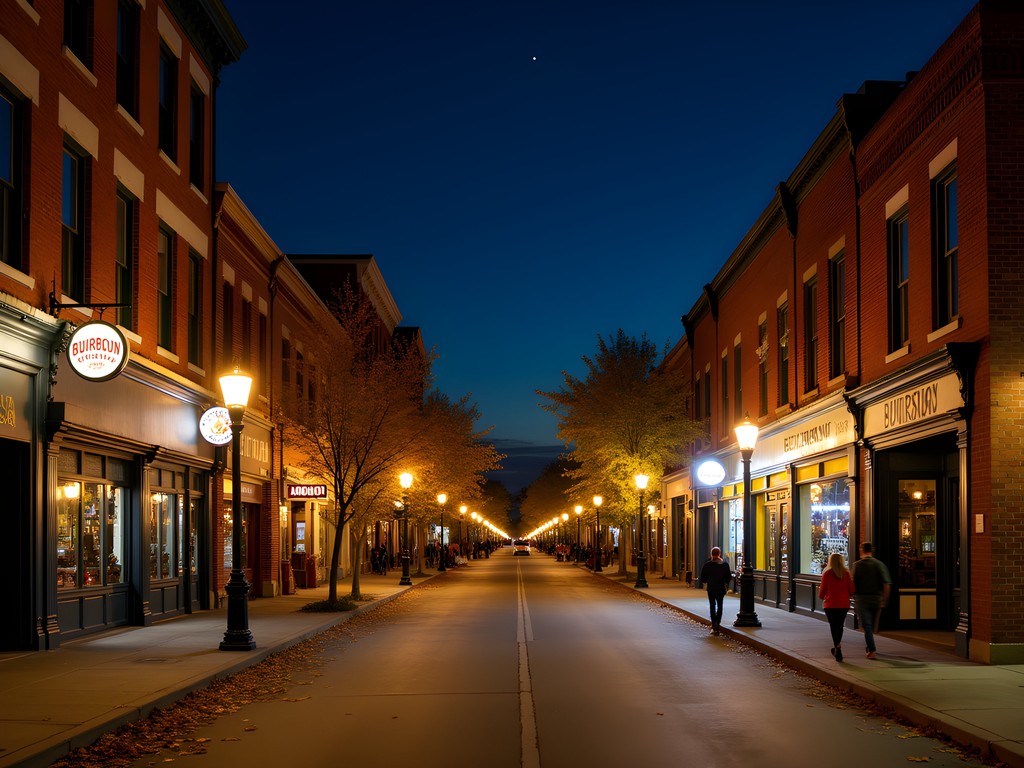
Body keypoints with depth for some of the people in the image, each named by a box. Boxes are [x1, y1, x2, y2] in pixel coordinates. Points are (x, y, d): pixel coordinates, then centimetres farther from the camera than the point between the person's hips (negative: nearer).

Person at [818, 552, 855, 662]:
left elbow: (822, 590, -2)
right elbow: (851, 590, -1)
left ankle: (838, 650, -8)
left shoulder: (827, 574, -8)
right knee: (840, 626, 18)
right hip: (844, 604, 3)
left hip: (831, 604, -2)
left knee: (834, 627, 2)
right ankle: (836, 648, 24)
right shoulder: (846, 573, -2)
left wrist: (822, 597, 20)